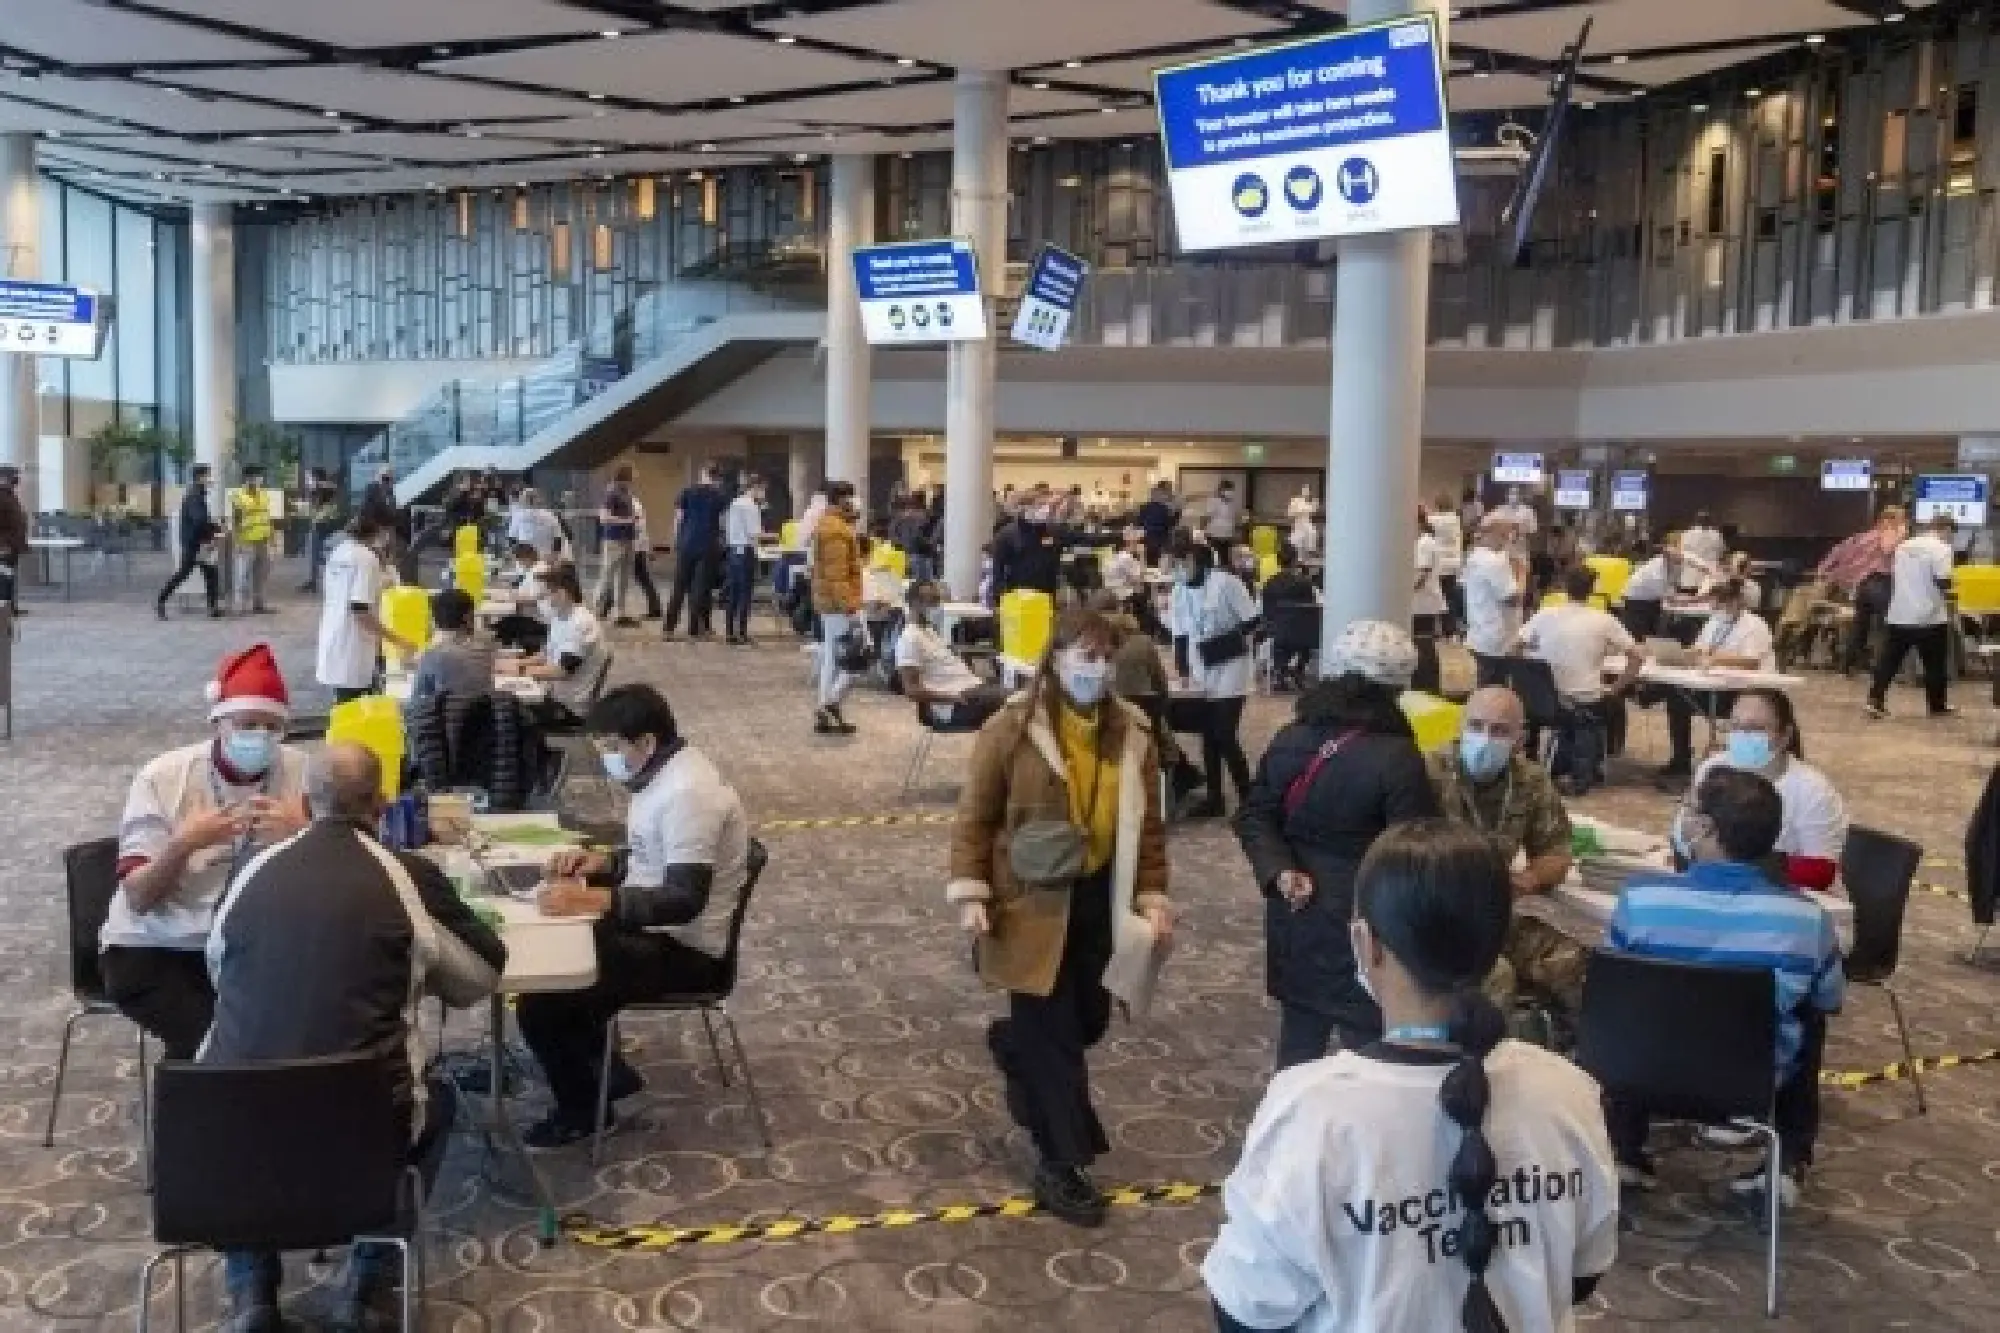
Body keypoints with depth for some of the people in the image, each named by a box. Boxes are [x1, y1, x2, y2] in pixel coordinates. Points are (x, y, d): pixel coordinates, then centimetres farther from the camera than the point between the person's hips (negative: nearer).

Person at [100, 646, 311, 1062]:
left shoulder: (299, 771, -4)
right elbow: (138, 899, -11)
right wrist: (183, 843, -28)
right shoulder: (162, 778, -9)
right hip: (152, 949, -2)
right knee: (207, 1033, -26)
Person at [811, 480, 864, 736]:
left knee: (832, 657, 12)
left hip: (827, 603, 10)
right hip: (840, 603, -10)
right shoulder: (837, 530, -17)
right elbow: (836, 574, -24)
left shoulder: (825, 525, 15)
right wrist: (849, 606, -26)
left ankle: (823, 713, 13)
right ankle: (832, 701, -10)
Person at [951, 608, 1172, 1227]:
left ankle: (1014, 1044, 48)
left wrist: (1153, 893, 4)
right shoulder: (1013, 727, -12)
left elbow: (1147, 823, 9)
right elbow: (974, 817, -6)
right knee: (1052, 1034, 1)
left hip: (1100, 901, 5)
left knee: (1089, 1021, 16)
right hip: (1033, 903, -5)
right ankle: (1061, 1164, 16)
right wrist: (970, 893, -11)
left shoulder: (1133, 731, 1)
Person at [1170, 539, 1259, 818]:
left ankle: (1247, 797, 3)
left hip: (1230, 672, -6)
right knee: (1209, 737, 11)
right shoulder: (1180, 591, 6)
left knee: (1226, 737, -9)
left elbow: (1251, 621, -9)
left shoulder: (1226, 582, -12)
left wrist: (1228, 641, -17)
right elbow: (1180, 635, 8)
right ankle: (1214, 797, 22)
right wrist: (1183, 670, -2)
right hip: (1202, 675, 6)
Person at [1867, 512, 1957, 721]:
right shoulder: (1941, 548, -9)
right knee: (1935, 664, 8)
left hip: (1898, 615, 5)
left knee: (1888, 661, 5)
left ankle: (1875, 701, -1)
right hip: (1929, 617, -5)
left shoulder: (1904, 546, 12)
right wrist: (1948, 584, 0)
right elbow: (1943, 582, -19)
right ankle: (1938, 706, 17)